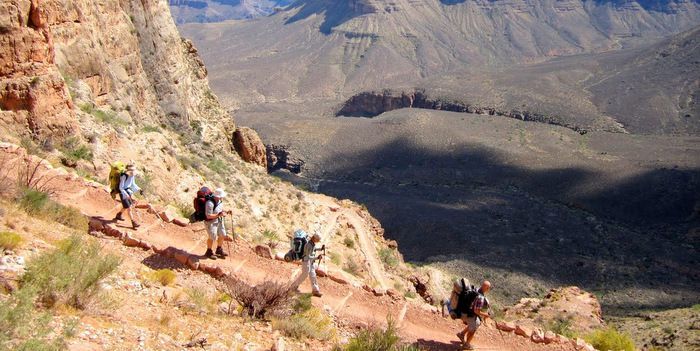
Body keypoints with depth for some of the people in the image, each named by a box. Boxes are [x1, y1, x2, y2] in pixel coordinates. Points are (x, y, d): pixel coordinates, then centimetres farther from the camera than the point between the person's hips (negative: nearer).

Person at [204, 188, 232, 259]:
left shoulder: (220, 200, -5)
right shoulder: (210, 203, -30)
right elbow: (208, 216, -28)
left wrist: (227, 212, -6)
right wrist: (219, 215, -30)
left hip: (219, 221, 8)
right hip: (211, 222, -8)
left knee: (222, 235, 13)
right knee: (212, 237, 1)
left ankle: (219, 250, 34)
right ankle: (208, 252, 25)